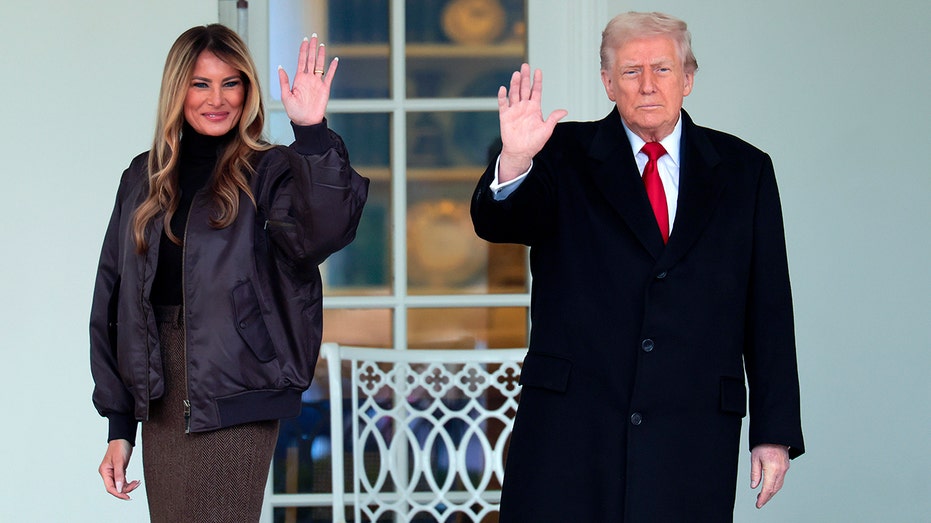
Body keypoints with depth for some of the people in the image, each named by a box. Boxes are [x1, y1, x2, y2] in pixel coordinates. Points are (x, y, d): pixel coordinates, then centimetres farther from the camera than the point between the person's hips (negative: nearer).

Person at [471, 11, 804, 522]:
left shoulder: (744, 171, 10)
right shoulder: (566, 157, 7)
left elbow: (769, 312, 8)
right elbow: (495, 222, -11)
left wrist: (775, 433, 4)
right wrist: (514, 160, -33)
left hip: (692, 434, 1)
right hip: (568, 429, -1)